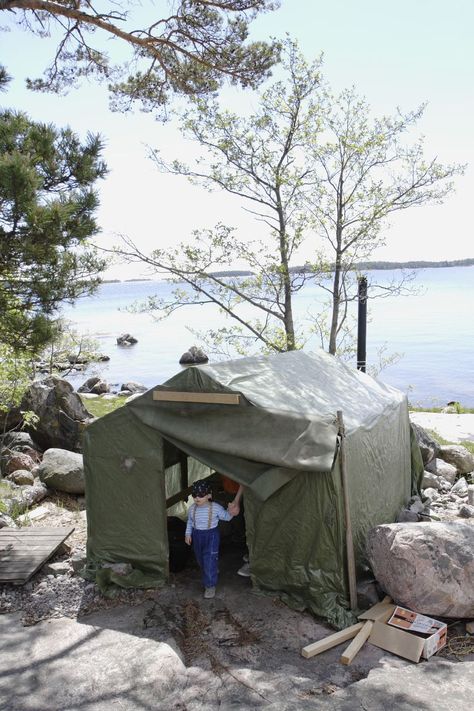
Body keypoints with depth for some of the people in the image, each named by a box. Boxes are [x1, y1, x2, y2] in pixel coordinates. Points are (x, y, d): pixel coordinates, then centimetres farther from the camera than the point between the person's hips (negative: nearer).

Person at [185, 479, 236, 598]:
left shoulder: (215, 507, -16)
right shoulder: (192, 508, -5)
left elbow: (225, 516, -5)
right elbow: (190, 521, 10)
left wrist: (231, 513, -24)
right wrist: (188, 534, 8)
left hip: (211, 536, -5)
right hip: (197, 536, 5)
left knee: (209, 560, -9)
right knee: (201, 559, 19)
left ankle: (210, 586, 4)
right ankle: (214, 571, 48)